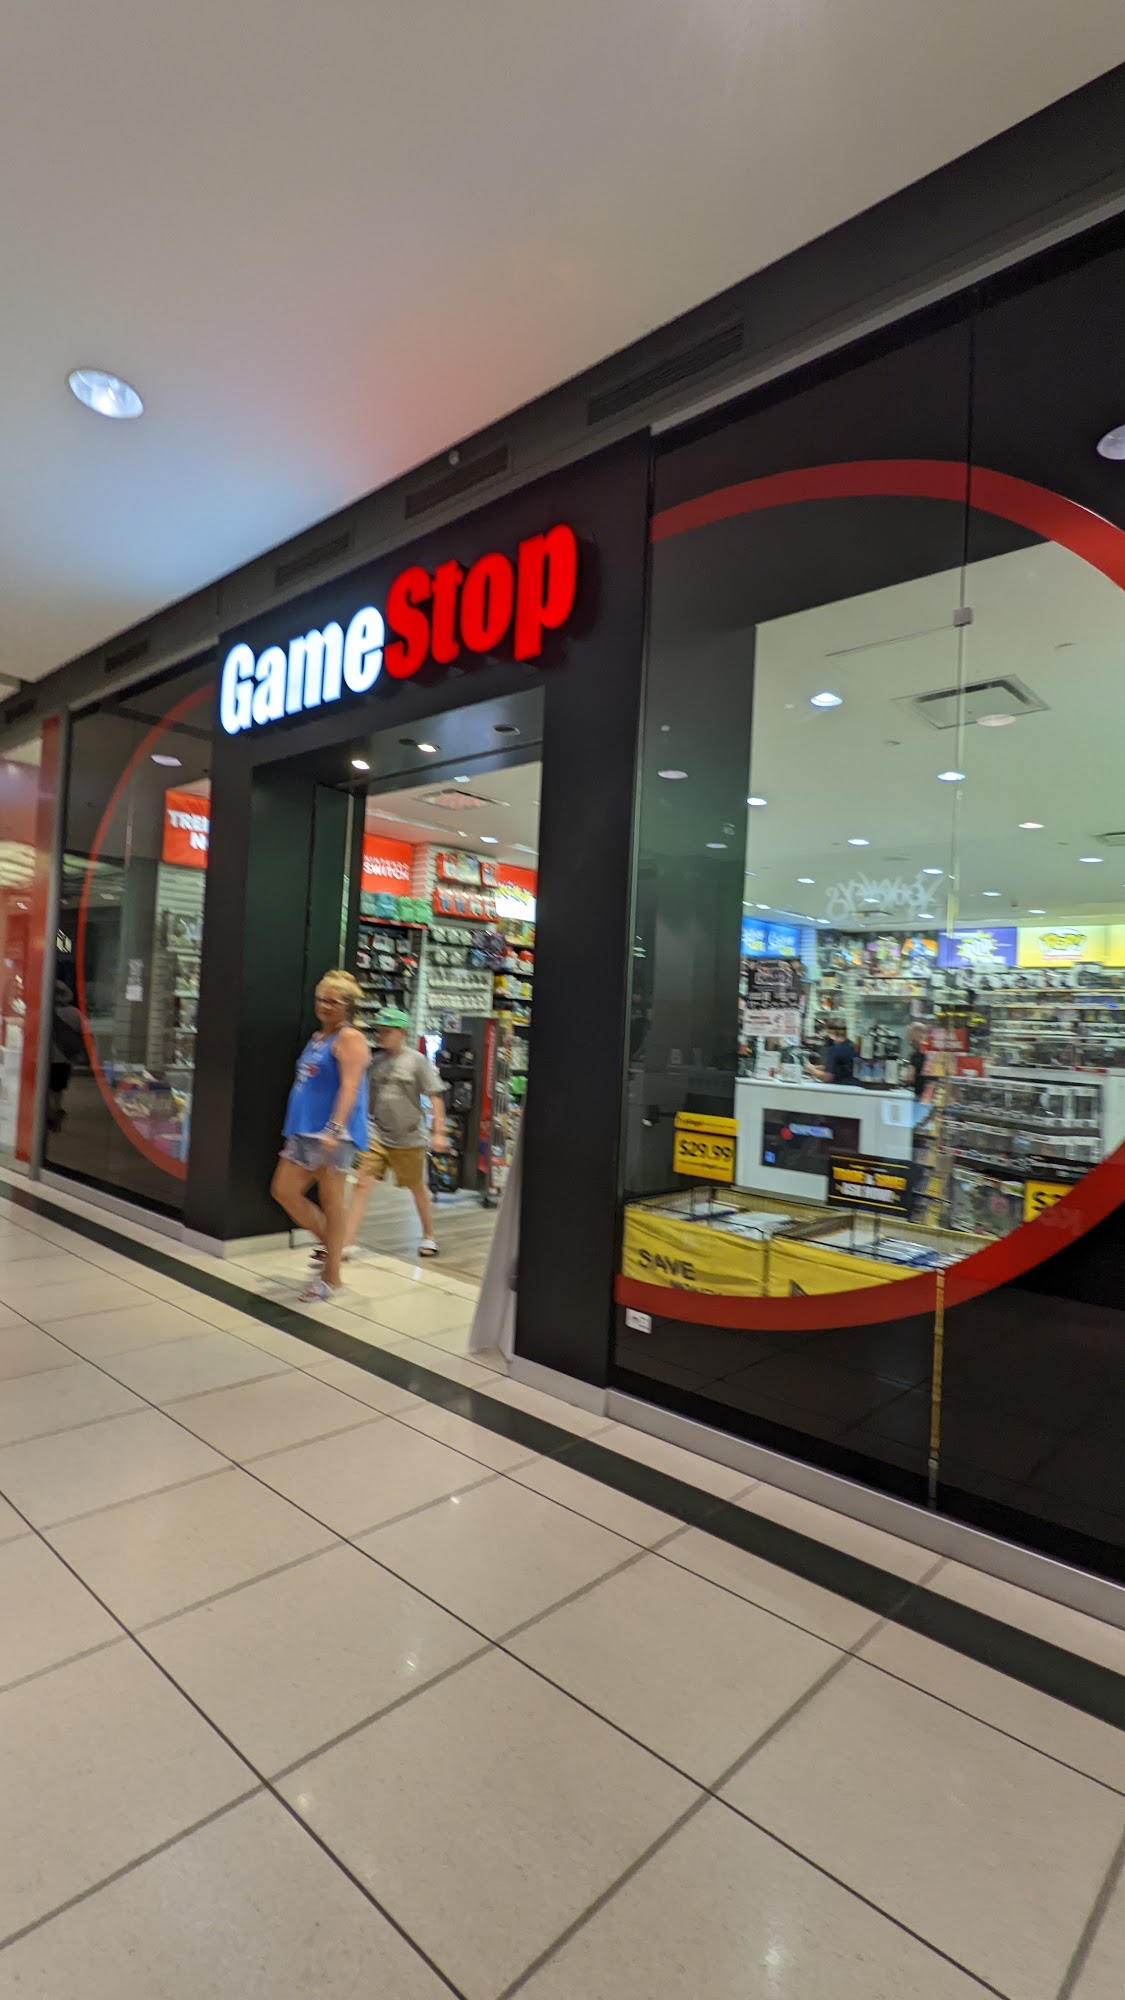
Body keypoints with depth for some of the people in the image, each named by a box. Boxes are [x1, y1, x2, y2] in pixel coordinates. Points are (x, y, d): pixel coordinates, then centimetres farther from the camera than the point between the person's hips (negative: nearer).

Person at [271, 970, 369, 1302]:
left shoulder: (350, 1039, -9)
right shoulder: (317, 1037, 19)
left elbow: (350, 1086, -21)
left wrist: (335, 1128, -32)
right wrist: (294, 1130, 26)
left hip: (332, 1134, -9)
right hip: (304, 1131, 9)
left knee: (330, 1202, 0)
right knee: (283, 1191, 8)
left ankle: (331, 1276, 12)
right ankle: (328, 1243, 24)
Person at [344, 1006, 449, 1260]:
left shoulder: (417, 1060, -8)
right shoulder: (376, 1060, 5)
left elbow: (435, 1096, -9)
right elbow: (370, 1098, 15)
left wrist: (439, 1132, -13)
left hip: (409, 1139, -3)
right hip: (376, 1135, 3)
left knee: (419, 1188, 13)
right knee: (361, 1184, -7)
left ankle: (428, 1237, 33)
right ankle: (346, 1242, -5)